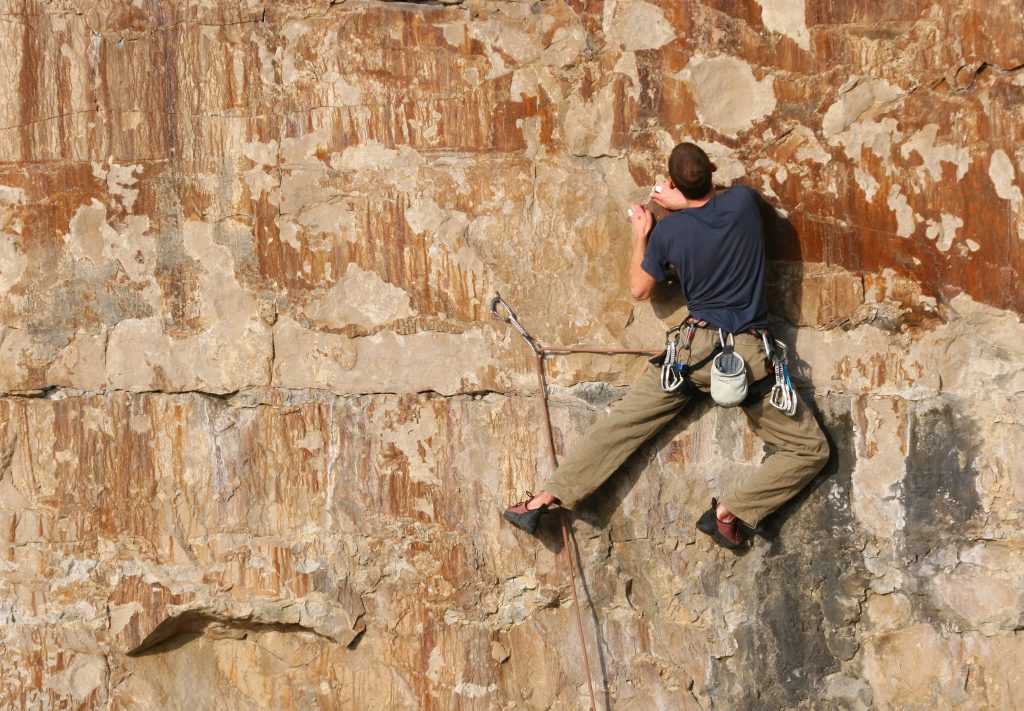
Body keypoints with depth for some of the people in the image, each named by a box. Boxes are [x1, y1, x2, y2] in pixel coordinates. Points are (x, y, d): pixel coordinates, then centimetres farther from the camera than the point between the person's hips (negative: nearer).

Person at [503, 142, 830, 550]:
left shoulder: (668, 233, -4)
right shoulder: (744, 201, -5)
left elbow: (639, 290, 12)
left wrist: (640, 235, 21)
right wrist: (683, 204, 21)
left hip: (698, 348, 1)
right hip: (750, 354, -1)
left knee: (622, 424, 10)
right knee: (810, 450, 5)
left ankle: (550, 497, 5)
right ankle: (730, 512, -8)